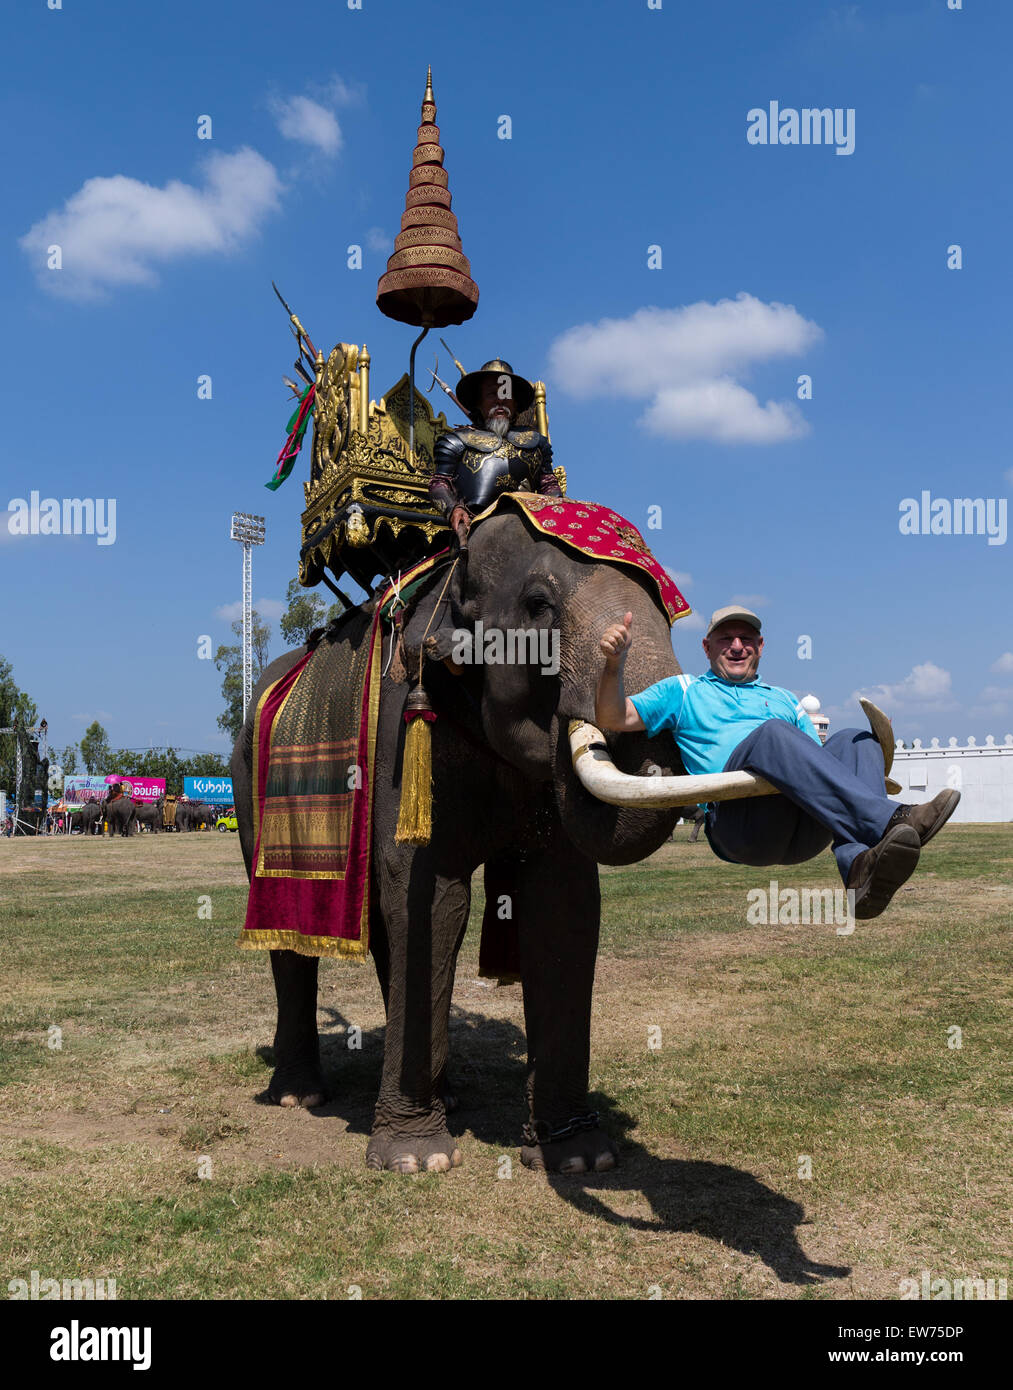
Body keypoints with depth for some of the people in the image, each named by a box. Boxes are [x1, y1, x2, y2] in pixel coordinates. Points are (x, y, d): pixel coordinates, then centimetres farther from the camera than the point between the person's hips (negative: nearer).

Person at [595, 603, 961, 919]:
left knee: (854, 739, -20)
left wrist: (872, 778, 8)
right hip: (737, 823, -4)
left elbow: (816, 765, 29)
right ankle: (889, 821, -48)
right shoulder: (684, 691, 27)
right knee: (773, 733, -30)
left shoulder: (785, 700, 37)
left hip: (802, 834, 4)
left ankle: (861, 864, -45)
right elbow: (614, 719, 15)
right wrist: (614, 663, -4)